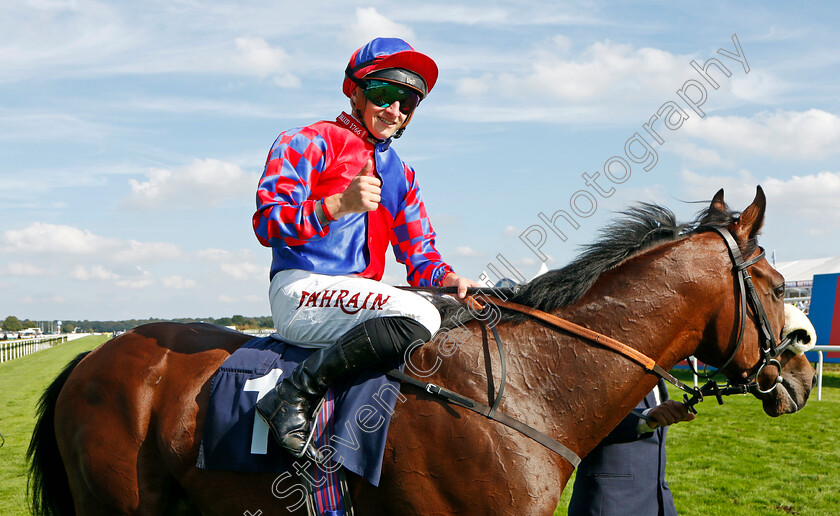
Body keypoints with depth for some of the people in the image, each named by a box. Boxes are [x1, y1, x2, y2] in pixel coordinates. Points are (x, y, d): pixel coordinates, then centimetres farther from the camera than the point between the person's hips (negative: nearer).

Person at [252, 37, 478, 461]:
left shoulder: (400, 174, 24)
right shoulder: (309, 143, 2)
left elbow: (418, 254, 19)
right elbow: (268, 223, -11)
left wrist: (448, 278, -4)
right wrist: (340, 204, -26)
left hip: (361, 295, 8)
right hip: (300, 290, -8)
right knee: (419, 316, -32)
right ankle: (295, 395, -27)